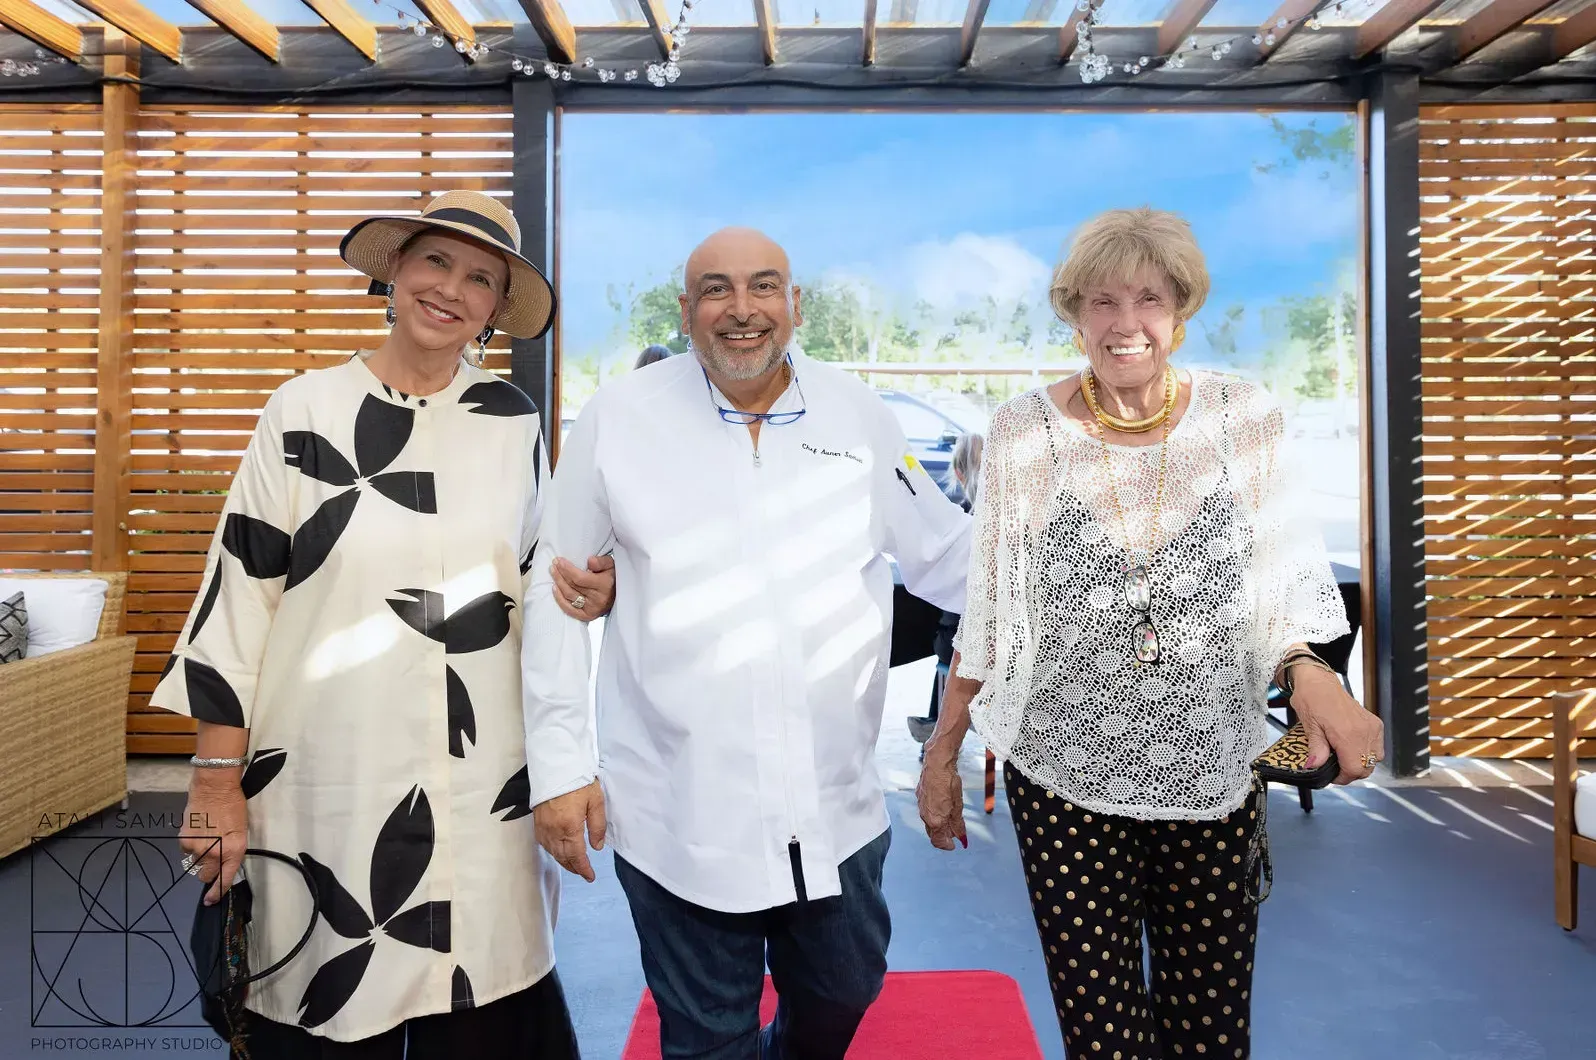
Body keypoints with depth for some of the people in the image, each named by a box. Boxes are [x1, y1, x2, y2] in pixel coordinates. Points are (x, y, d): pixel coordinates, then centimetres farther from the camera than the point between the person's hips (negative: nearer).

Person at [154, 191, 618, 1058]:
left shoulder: (514, 423, 4)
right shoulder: (305, 412, -2)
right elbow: (239, 591, -2)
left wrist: (581, 598, -8)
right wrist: (219, 778, -3)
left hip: (479, 783, 2)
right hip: (326, 780, -1)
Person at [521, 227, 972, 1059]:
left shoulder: (859, 414, 1)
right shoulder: (619, 417, -5)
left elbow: (948, 553, 9)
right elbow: (557, 589, -1)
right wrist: (559, 766, -4)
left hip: (837, 811, 3)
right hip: (677, 823, -2)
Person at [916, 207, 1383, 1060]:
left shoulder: (1245, 420, -3)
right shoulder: (1023, 432, -6)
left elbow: (1281, 588, 4)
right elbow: (987, 614, 1)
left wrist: (1306, 669, -17)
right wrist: (942, 751, 4)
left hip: (1213, 779, 2)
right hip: (1064, 781, -1)